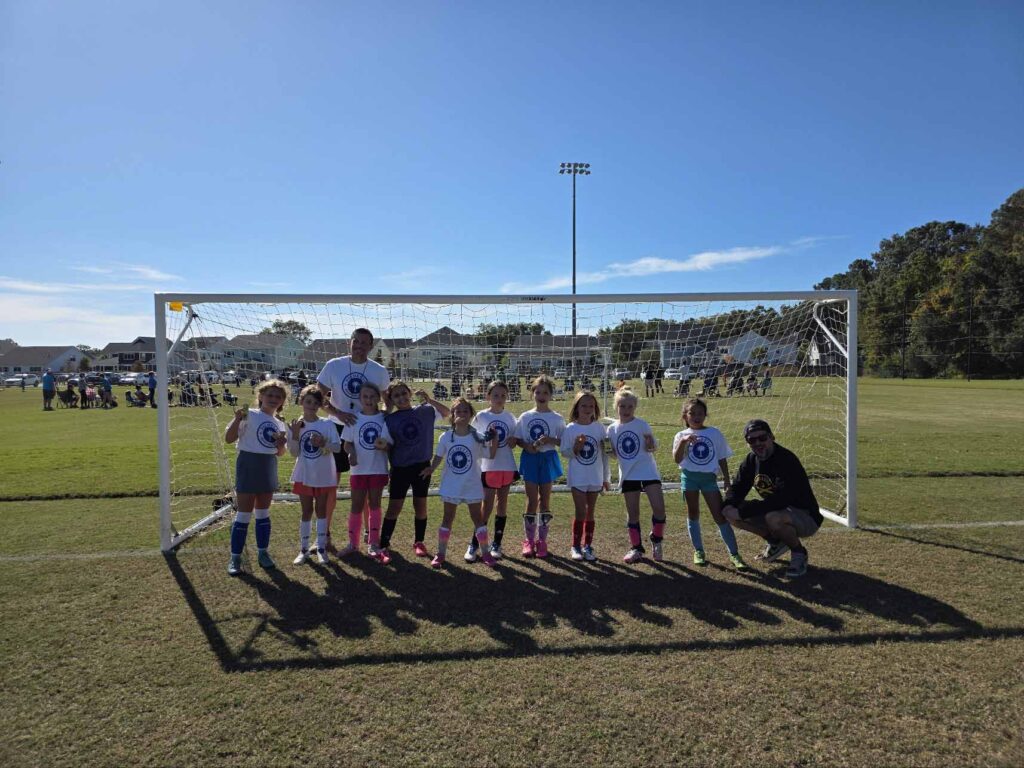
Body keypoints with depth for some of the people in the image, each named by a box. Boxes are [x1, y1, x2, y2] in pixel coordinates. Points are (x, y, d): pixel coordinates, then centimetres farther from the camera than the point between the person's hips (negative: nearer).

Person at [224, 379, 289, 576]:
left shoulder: (280, 424, 9)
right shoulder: (249, 415, -9)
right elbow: (229, 439, -15)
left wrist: (281, 443, -7)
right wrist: (237, 419, -28)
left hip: (269, 469, 6)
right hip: (248, 466, -5)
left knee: (263, 513, 14)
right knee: (244, 514, -1)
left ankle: (263, 552, 25)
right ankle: (235, 557, 10)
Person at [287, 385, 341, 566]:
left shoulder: (328, 424, -7)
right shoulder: (295, 425, -3)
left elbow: (337, 447, -8)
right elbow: (294, 453, -5)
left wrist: (324, 443, -26)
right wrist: (295, 435, -19)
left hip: (324, 476, -1)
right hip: (304, 475, 1)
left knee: (321, 510, 9)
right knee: (306, 511, 8)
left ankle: (321, 547, 17)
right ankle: (304, 549, 16)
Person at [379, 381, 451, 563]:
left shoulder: (425, 411, -1)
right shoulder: (390, 419, -4)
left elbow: (447, 413, 9)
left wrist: (429, 400, -4)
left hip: (422, 466, 2)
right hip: (400, 468, -2)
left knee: (420, 506, 11)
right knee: (394, 508, 0)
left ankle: (419, 542, 28)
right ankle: (384, 546, 9)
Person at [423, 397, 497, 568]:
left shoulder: (477, 437, -8)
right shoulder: (446, 437, -5)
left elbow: (491, 455, -3)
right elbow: (439, 456, 5)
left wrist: (494, 440, -18)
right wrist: (431, 468, -13)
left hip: (472, 485, -1)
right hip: (451, 486, 1)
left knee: (478, 518, 9)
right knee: (448, 518, 11)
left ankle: (485, 552, 21)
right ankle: (441, 553, 21)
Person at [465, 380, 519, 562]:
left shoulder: (510, 417, 4)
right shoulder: (481, 416, -3)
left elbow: (513, 442, 10)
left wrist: (513, 441, -12)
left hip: (507, 466, 3)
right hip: (488, 466, -3)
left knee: (502, 503, 9)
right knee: (487, 505, -2)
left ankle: (496, 544, 19)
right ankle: (474, 544, 10)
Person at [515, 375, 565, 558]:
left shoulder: (557, 418, -2)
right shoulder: (525, 417, 1)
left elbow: (563, 441, -1)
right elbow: (517, 439, 4)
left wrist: (550, 440, -18)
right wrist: (526, 445, -15)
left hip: (548, 460, 0)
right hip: (530, 459, 0)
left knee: (545, 500, 7)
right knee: (532, 500, 3)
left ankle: (542, 540, 18)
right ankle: (529, 540, 15)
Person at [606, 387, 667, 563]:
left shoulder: (642, 425, -6)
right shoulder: (612, 429, 2)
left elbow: (653, 448, -3)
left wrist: (650, 445, -25)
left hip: (648, 471, -2)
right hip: (628, 475, 2)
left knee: (659, 508, -9)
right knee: (632, 513, 8)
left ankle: (656, 539, 17)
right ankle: (636, 548, 20)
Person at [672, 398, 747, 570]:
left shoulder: (715, 433, 3)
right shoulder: (682, 435, -1)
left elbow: (722, 459, 10)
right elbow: (677, 459, -14)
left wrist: (727, 480, 7)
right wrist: (683, 442, -28)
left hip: (709, 477, 0)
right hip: (689, 477, 0)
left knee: (721, 516, -3)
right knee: (693, 514, 10)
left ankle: (734, 554, 3)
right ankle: (698, 551, 23)